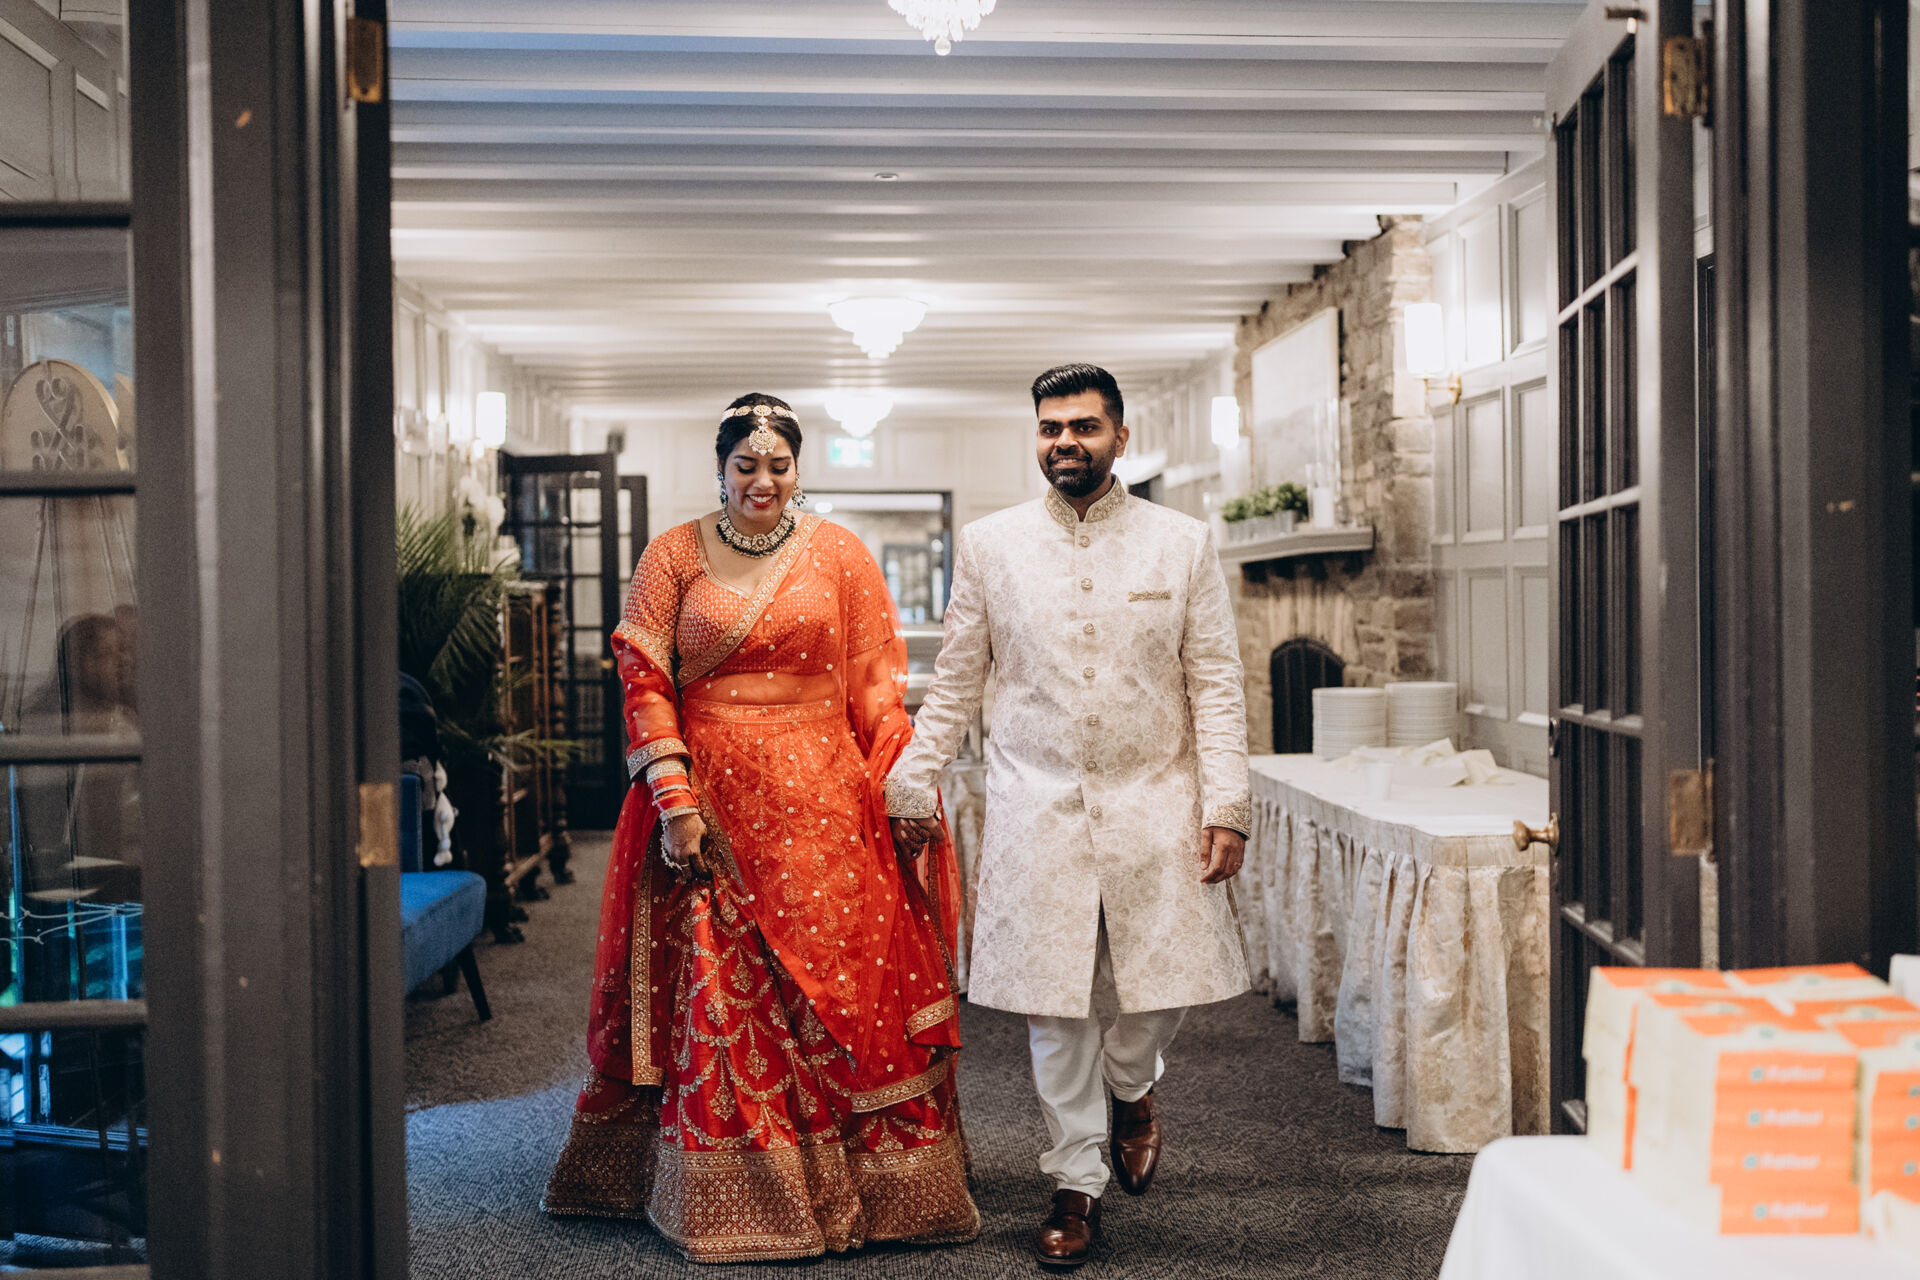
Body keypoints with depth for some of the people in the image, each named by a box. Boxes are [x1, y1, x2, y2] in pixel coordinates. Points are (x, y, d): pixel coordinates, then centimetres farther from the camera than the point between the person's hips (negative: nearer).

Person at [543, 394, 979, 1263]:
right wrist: (674, 799, -8)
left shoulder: (838, 554, 5)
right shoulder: (673, 555, 5)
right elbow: (643, 679, 0)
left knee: (841, 987, 2)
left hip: (821, 808, 0)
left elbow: (879, 684, 4)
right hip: (710, 804, 0)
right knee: (714, 998, 4)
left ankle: (864, 1187, 17)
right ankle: (724, 1196, 17)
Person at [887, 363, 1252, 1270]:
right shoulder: (990, 544, 5)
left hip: (1154, 802, 0)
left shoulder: (1183, 543, 3)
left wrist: (1227, 806, -6)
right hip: (1035, 809, 0)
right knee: (1053, 1005, 3)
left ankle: (1130, 1082, 34)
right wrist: (912, 784, 5)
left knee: (1172, 979, 1)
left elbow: (1217, 684, 1)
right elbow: (955, 680, 9)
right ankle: (1077, 1181, 19)